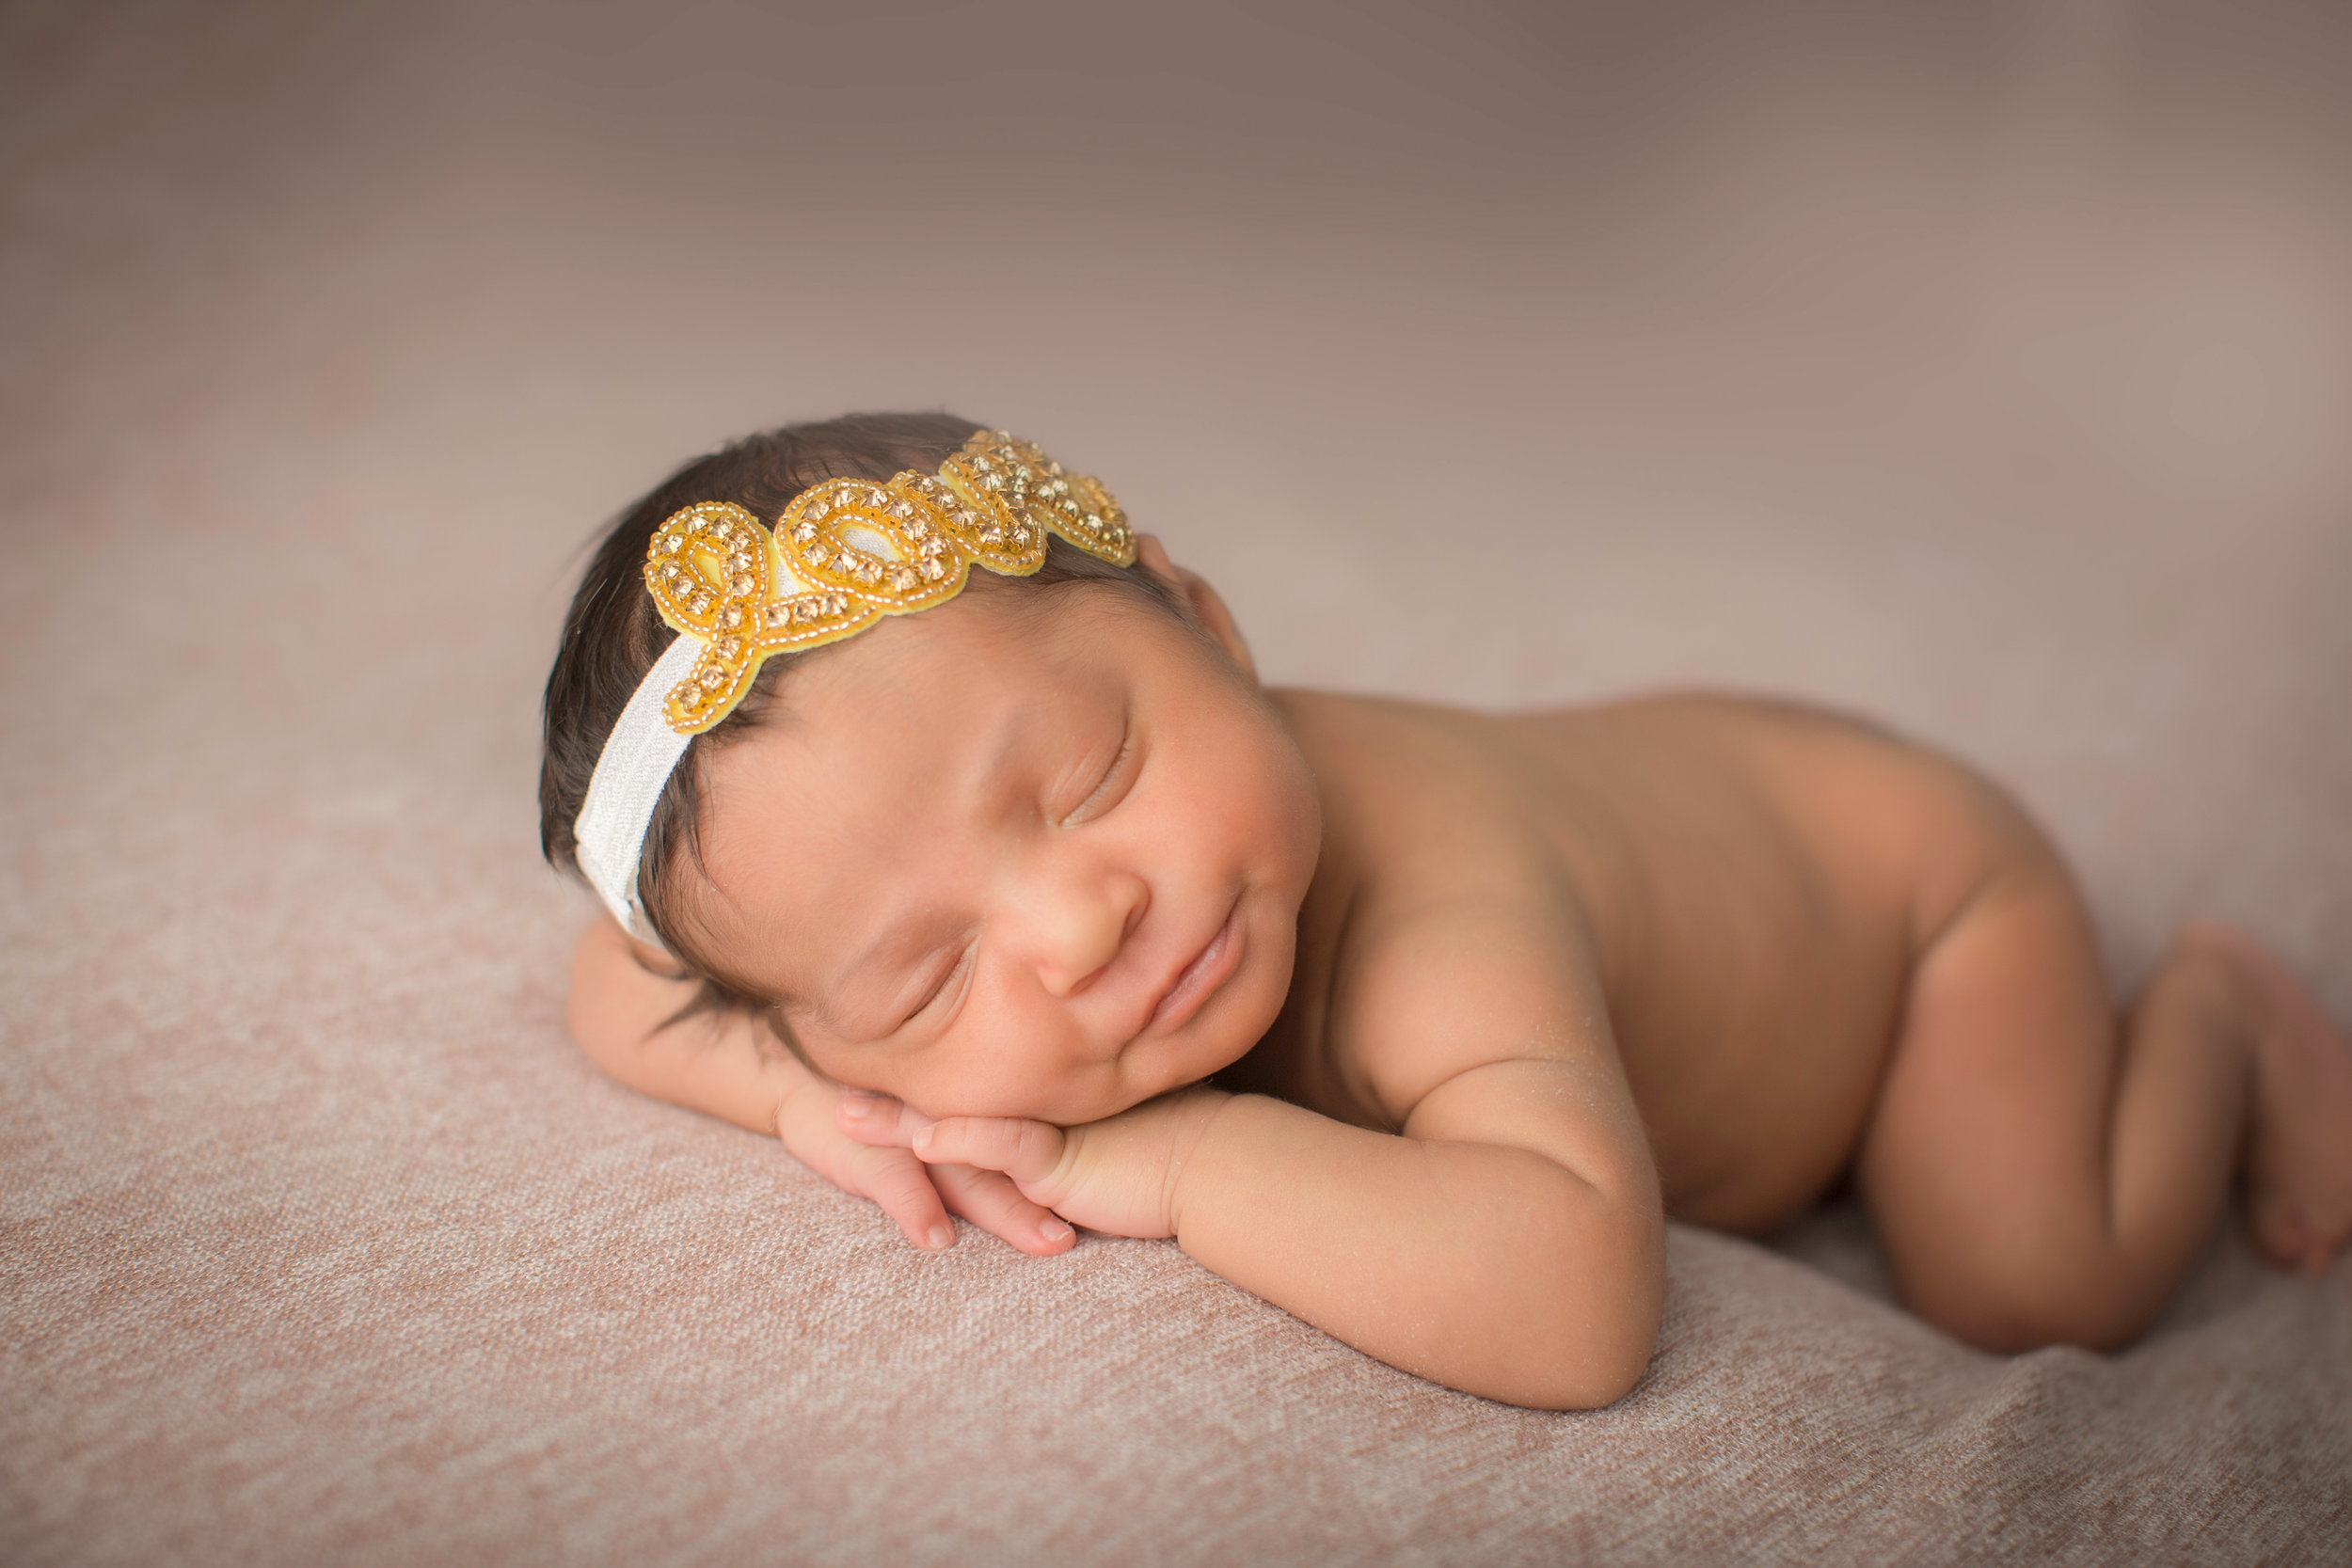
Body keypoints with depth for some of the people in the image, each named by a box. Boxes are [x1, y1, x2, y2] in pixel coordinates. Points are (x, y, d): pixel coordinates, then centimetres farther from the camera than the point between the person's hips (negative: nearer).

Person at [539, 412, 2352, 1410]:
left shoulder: (1440, 930, -50)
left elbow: (1578, 1308, -62)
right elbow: (624, 978, -22)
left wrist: (1179, 1156, -54)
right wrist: (818, 1092, -42)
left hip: (1892, 845, -5)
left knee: (2034, 1290, -12)